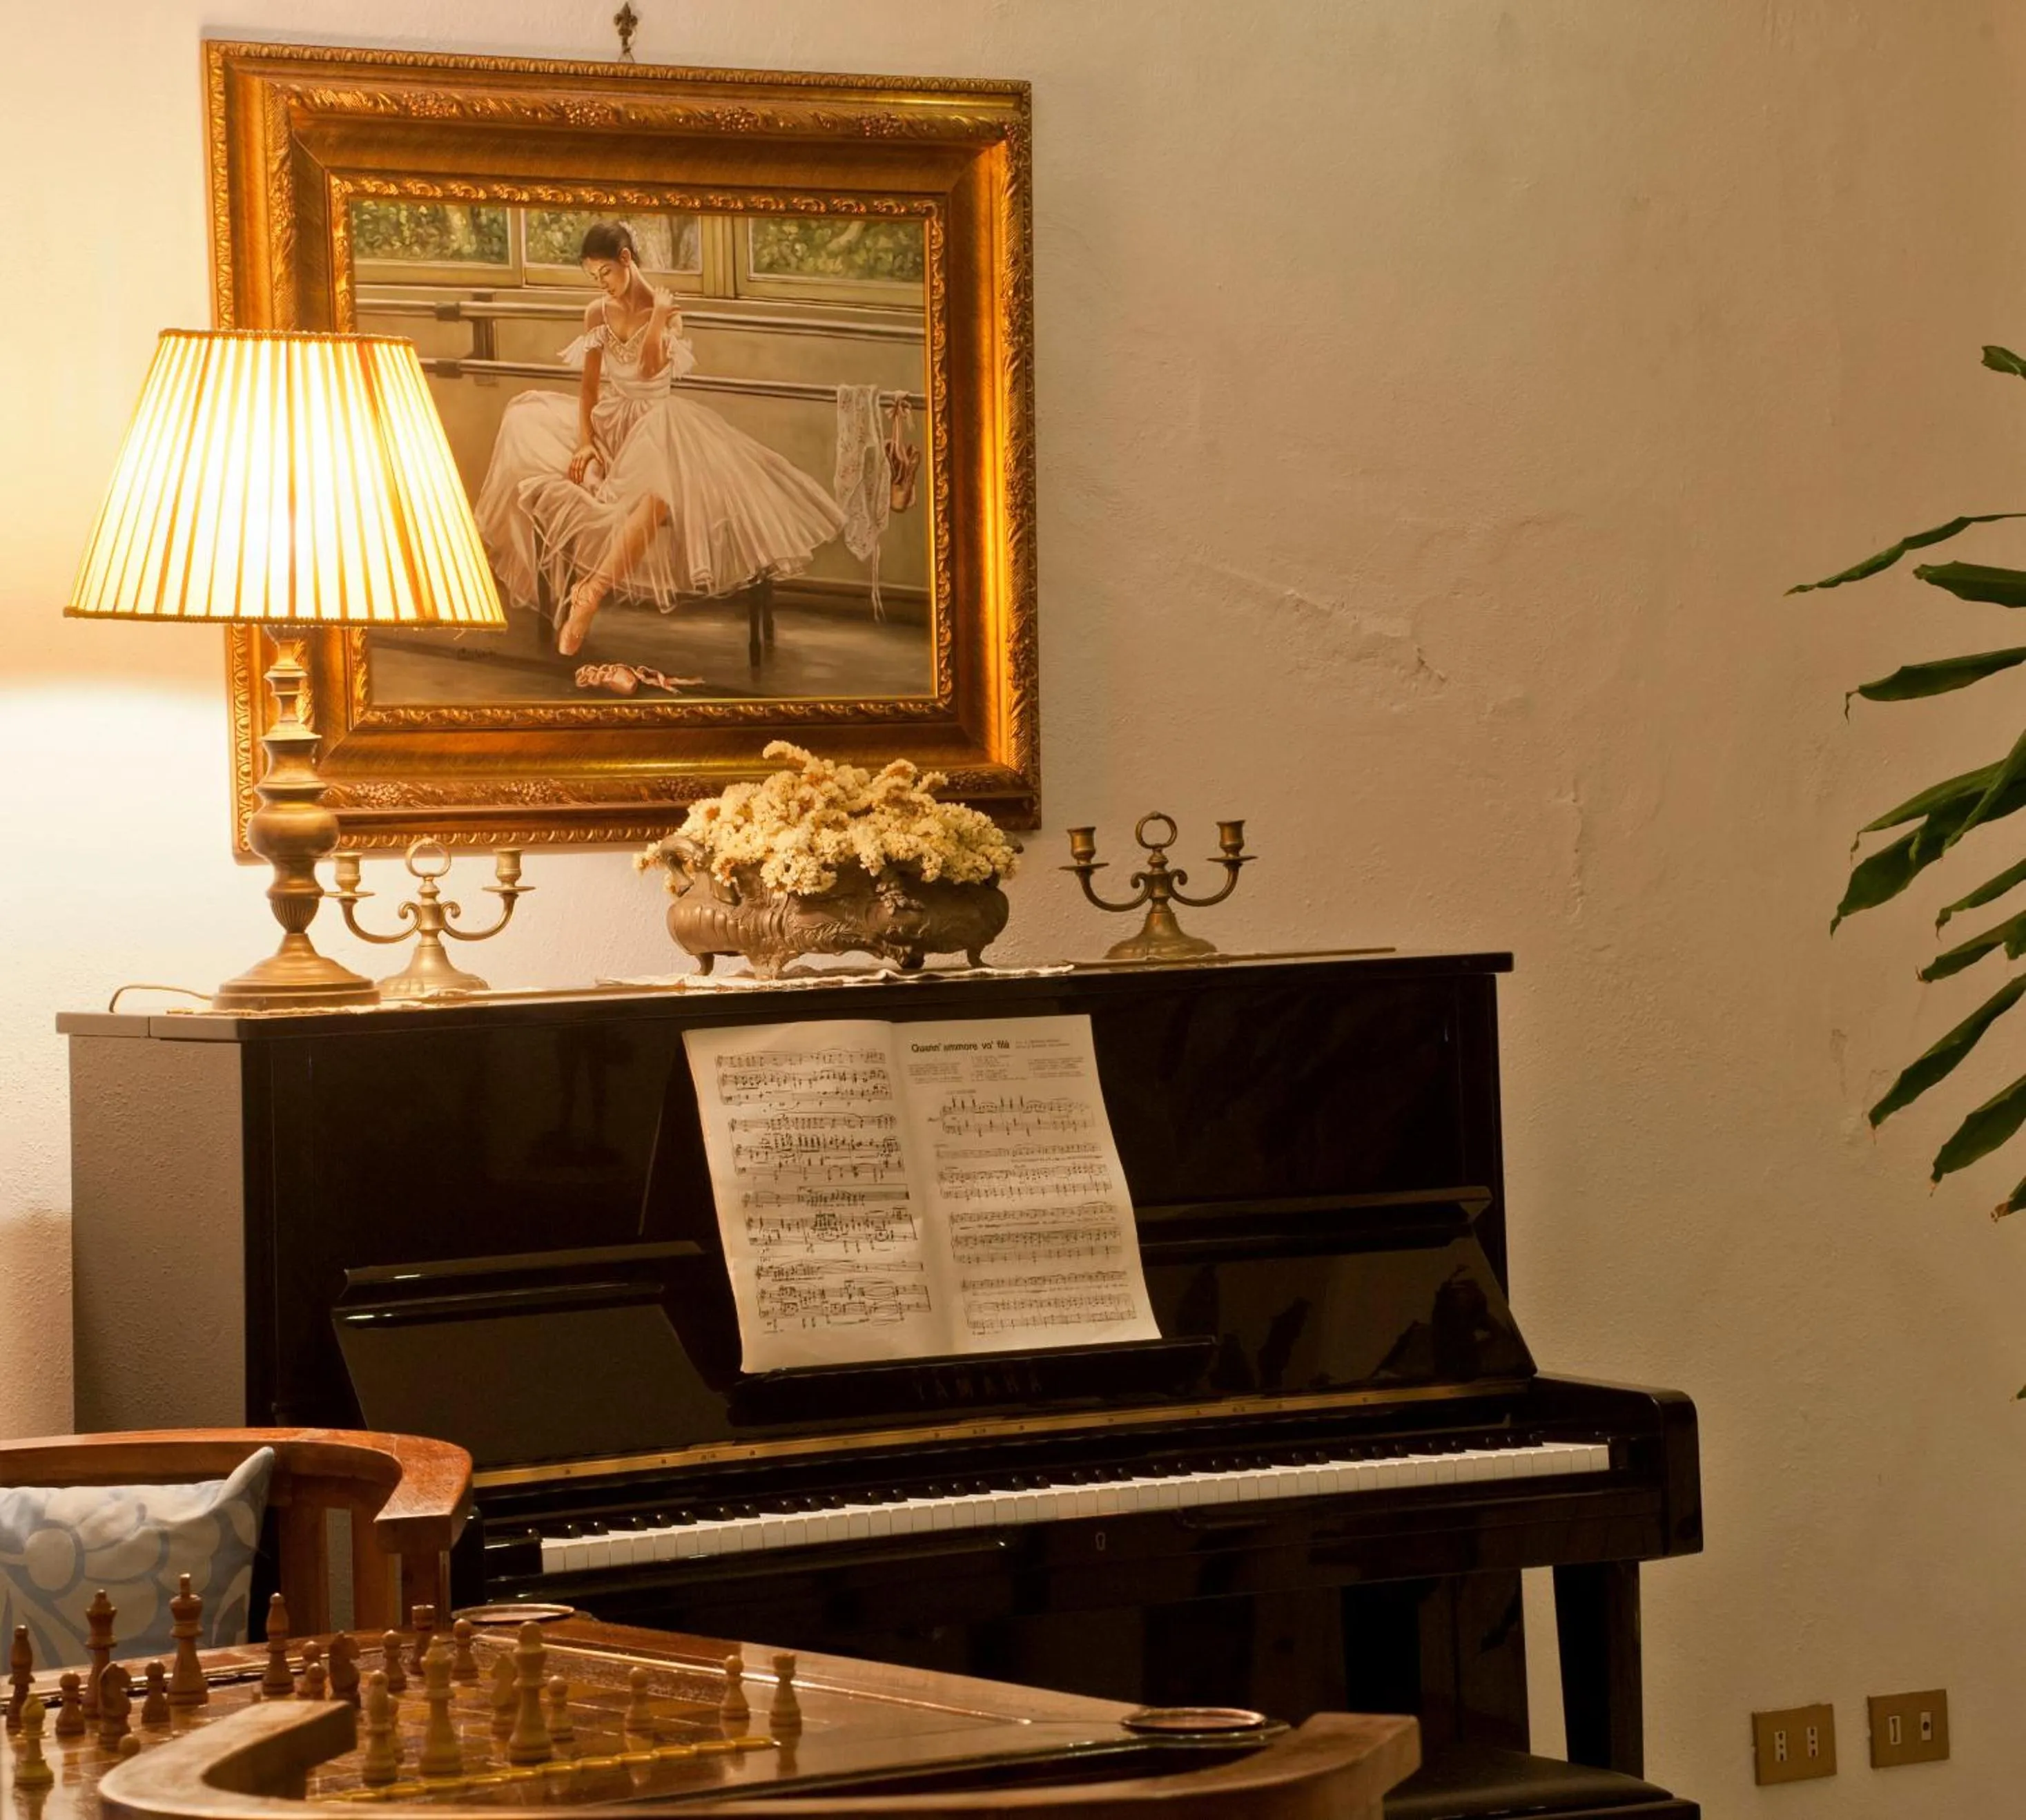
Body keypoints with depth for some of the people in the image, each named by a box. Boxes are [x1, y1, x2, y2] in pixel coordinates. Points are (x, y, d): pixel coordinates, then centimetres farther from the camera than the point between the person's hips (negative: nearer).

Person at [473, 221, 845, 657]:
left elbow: (652, 369, -19)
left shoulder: (665, 310, -5)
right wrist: (585, 440, -9)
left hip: (654, 423, -5)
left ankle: (593, 589, -47)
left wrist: (658, 315, -23)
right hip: (608, 422, 5)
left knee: (665, 487, -39)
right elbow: (589, 384, 4)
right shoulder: (597, 313, 5)